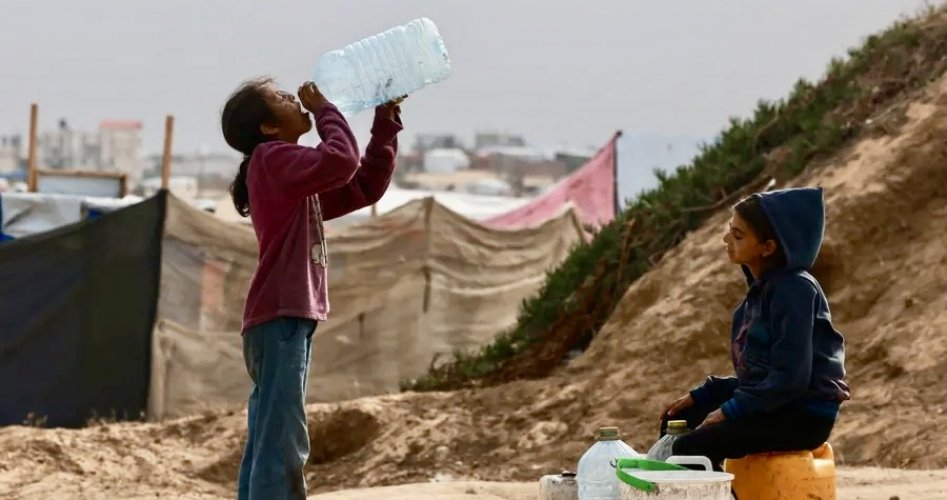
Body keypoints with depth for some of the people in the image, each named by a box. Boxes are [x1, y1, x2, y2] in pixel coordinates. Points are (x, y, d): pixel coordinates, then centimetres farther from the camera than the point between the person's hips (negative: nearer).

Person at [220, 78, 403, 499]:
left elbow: (366, 186, 23)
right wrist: (323, 108, -7)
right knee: (282, 445, -15)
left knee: (266, 447, 9)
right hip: (281, 320, -10)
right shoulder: (271, 158, -7)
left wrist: (386, 121, 18)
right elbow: (342, 159, -23)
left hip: (287, 321, 10)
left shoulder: (298, 178, 22)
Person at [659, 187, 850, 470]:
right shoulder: (763, 288, 12)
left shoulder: (793, 290, -16)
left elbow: (791, 377, -22)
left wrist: (730, 411, -18)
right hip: (771, 404, 10)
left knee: (690, 448, -22)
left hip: (803, 415, -10)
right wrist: (700, 396, 9)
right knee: (675, 422, 16)